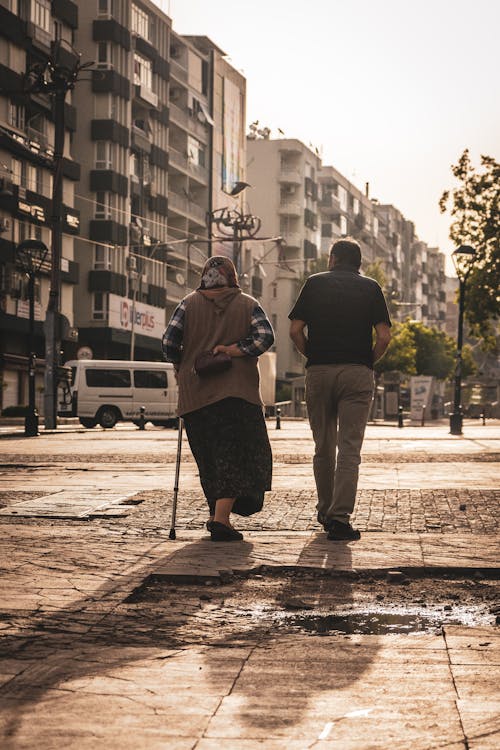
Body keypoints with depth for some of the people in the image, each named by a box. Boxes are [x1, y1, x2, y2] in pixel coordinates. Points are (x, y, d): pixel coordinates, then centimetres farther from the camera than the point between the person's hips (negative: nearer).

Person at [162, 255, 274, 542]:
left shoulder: (190, 304, 5)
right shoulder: (248, 305, 4)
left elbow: (169, 343, -2)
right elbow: (265, 336, -11)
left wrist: (182, 367, 14)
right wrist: (233, 351, -5)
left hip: (195, 394, 2)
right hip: (237, 393, -2)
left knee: (210, 457, 14)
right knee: (235, 455, -1)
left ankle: (218, 515, 21)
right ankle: (221, 517, -15)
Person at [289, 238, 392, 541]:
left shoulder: (315, 283, 8)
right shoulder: (370, 287, 6)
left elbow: (295, 330, -1)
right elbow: (384, 337, -4)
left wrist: (311, 356, 12)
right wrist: (369, 361, 10)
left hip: (319, 371, 1)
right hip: (357, 374, -1)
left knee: (324, 447, 13)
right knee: (349, 448, -3)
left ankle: (325, 511, 23)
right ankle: (340, 517, -13)